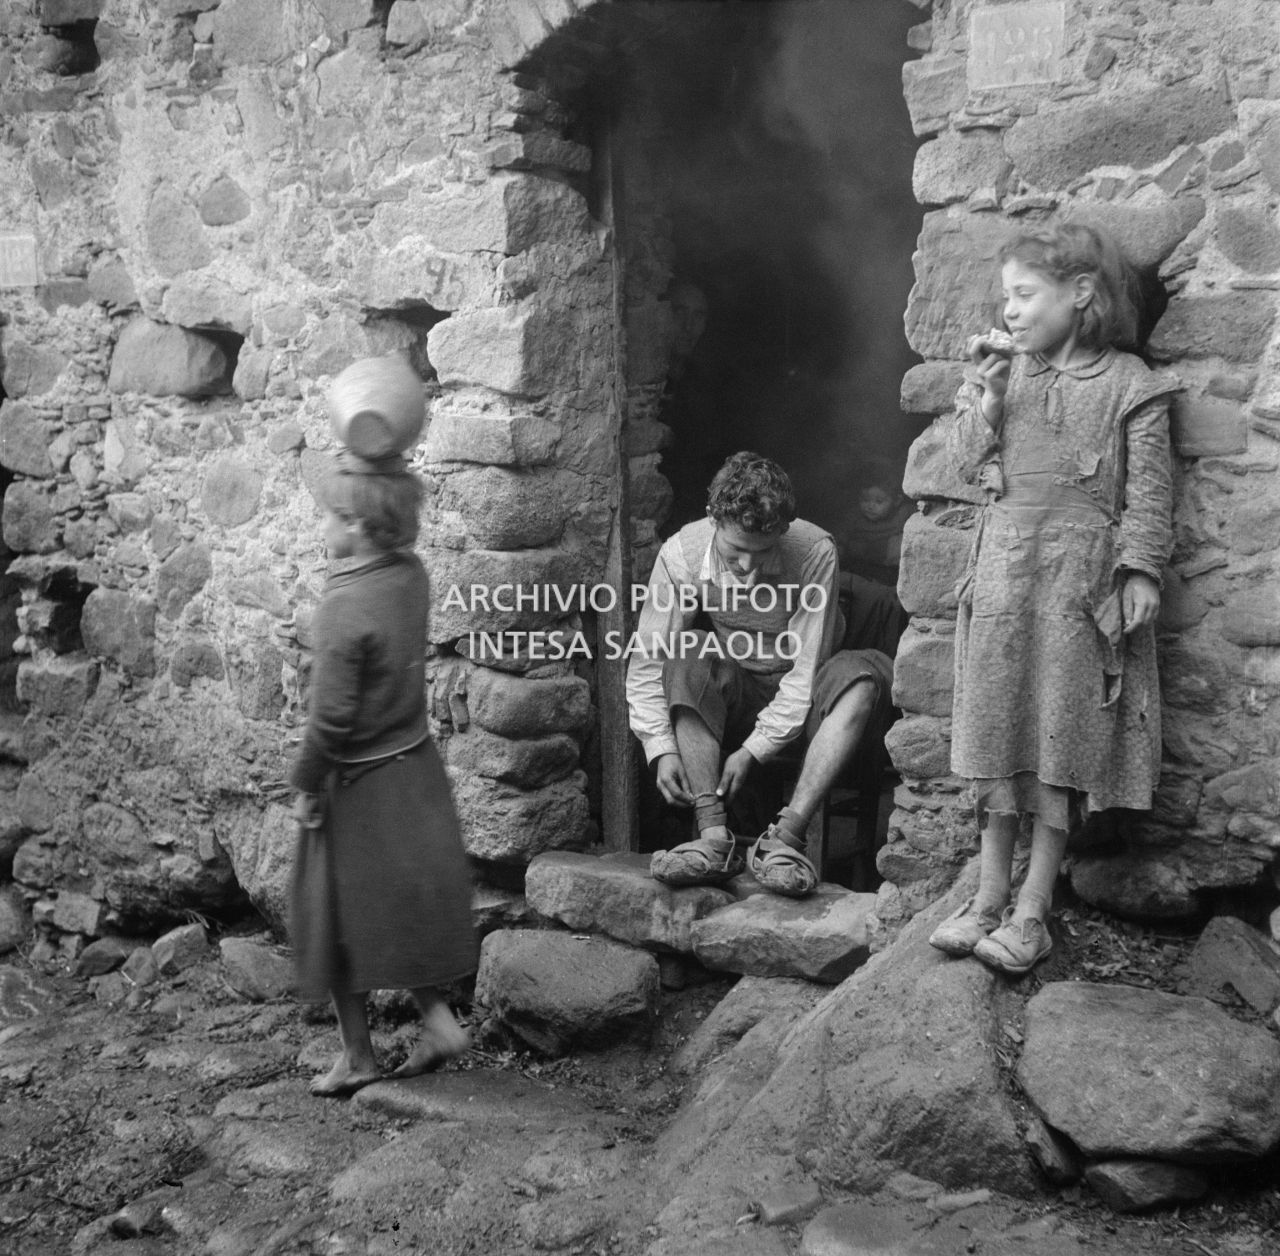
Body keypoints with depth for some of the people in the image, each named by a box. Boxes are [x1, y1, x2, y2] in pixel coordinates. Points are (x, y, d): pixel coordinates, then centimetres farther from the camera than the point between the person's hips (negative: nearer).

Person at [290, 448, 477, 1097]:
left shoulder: (346, 605, -25)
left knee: (344, 917, 10)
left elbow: (331, 715, -22)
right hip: (415, 768, 7)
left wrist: (306, 785, -8)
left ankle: (357, 1056, 23)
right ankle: (436, 1018, 21)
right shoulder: (410, 575, -6)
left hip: (359, 782, -7)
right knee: (404, 903, 21)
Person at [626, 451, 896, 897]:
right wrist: (662, 750, -27)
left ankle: (786, 834, -38)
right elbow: (648, 663, -15)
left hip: (799, 702, -1)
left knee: (865, 672, -30)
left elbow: (807, 670, -22)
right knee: (691, 655, -30)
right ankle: (714, 834, -36)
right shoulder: (681, 554, -17)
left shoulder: (814, 553, -22)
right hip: (727, 700, 1)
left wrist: (755, 749, -26)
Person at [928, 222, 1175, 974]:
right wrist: (987, 395, -4)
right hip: (1003, 572, 5)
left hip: (1078, 578, -4)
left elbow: (1148, 490, -4)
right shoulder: (1005, 373, 12)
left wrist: (1141, 570, -12)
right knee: (996, 738, 6)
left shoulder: (1129, 383, -2)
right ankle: (989, 899, 15)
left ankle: (1033, 913, 6)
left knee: (1062, 743, -1)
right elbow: (969, 462, 8)